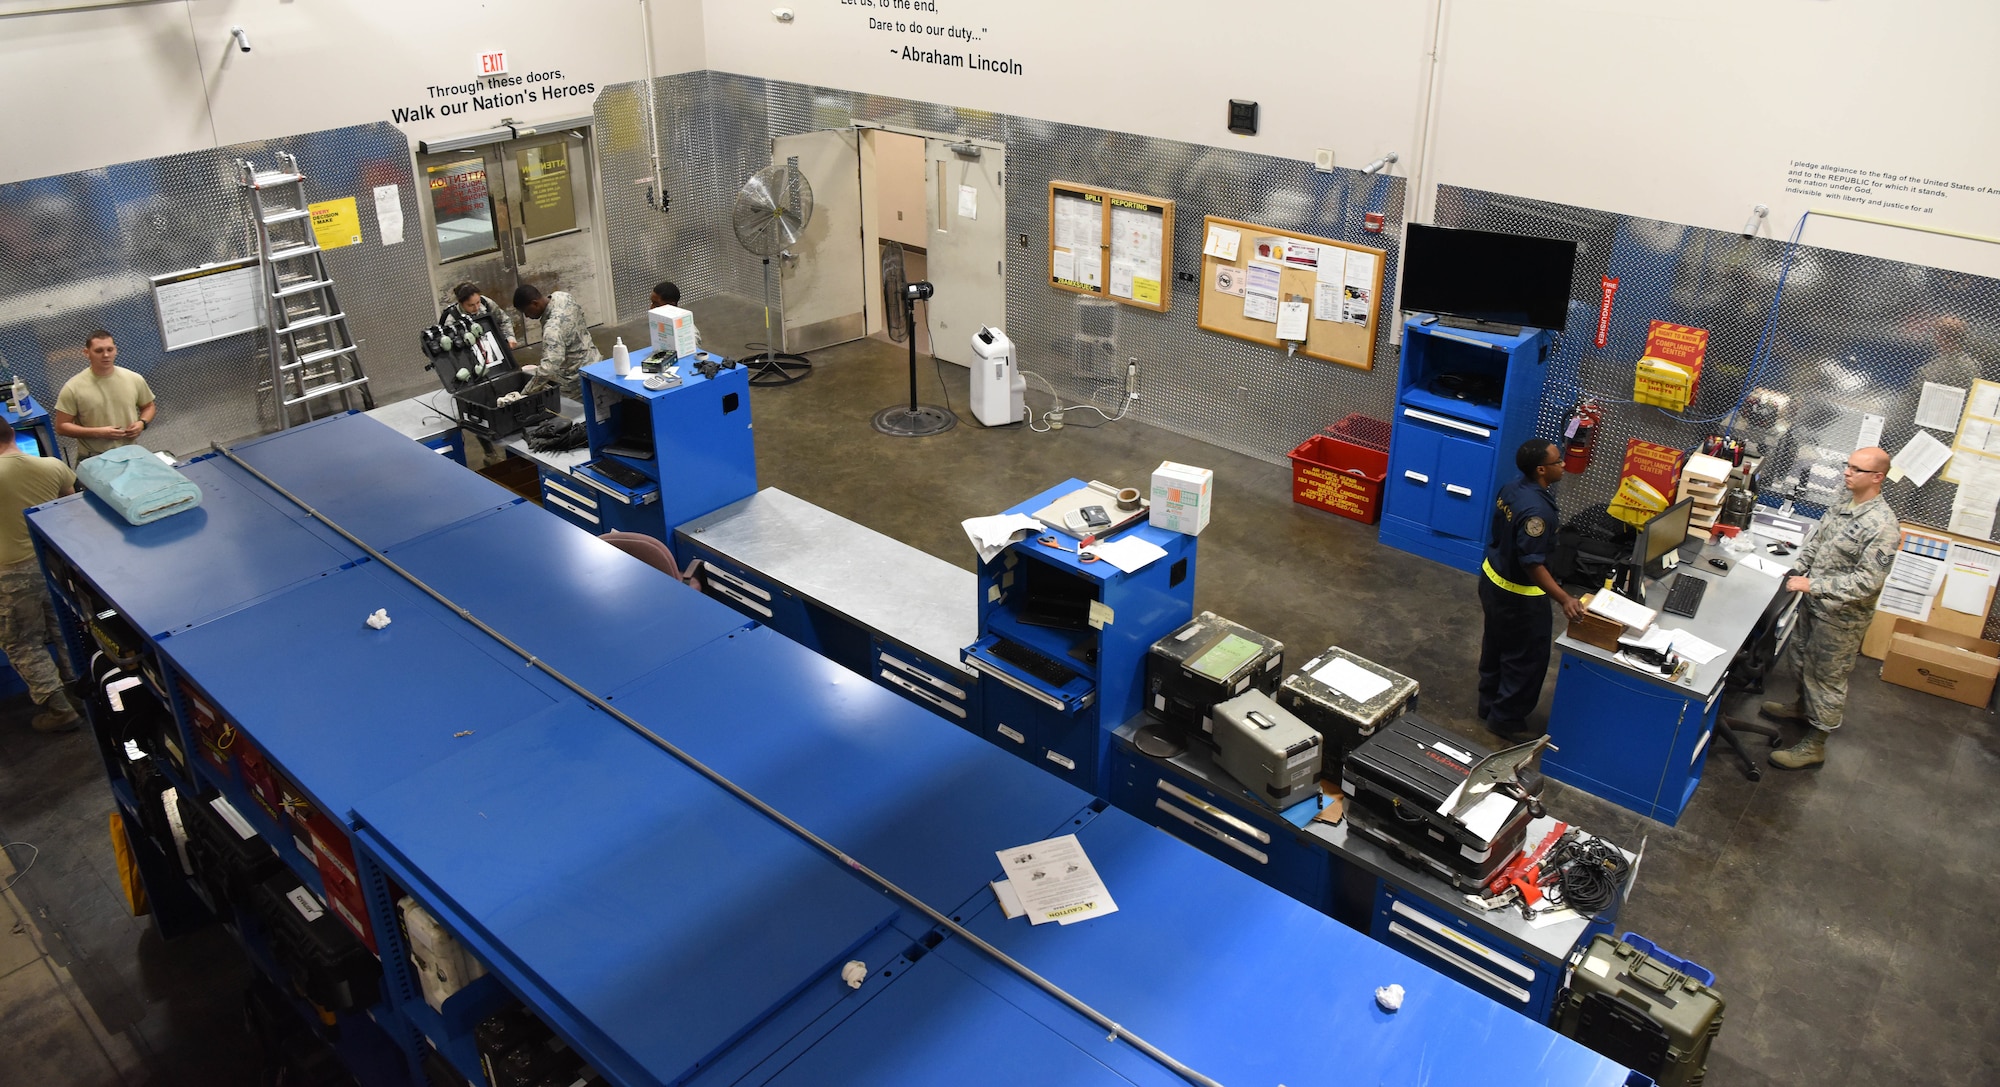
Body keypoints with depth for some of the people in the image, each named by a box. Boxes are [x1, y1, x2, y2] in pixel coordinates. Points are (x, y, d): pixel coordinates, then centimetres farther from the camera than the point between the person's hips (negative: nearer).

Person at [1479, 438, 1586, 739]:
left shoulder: (1511, 490, -3)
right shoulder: (1536, 510, -31)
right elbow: (1532, 563, -32)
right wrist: (1563, 599, -35)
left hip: (1492, 579, 9)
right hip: (1518, 595, -9)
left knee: (1495, 647, 24)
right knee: (1528, 658, 8)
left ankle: (1489, 704, 40)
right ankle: (1506, 719, 21)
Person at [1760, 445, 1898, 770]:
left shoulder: (1882, 526, -26)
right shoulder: (1844, 506, 1)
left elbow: (1867, 581, -28)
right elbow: (1816, 542, 15)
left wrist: (1813, 585, -29)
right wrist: (1797, 572, 3)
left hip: (1842, 617, -8)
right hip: (1815, 604, 8)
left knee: (1828, 678, 5)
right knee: (1805, 660, 27)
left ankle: (1814, 746, 17)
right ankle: (1803, 707, 51)